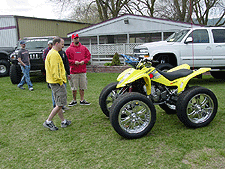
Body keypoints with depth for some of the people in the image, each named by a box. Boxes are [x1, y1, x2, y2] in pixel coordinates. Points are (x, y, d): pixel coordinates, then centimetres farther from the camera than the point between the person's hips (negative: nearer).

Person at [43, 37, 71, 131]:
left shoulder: (51, 53, 18)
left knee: (59, 104, 15)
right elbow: (55, 70, -22)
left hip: (53, 82, 11)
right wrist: (60, 81, -17)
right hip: (57, 83, -11)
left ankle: (63, 121, 24)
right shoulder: (54, 54, -16)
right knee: (60, 104, -5)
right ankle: (48, 122, 1)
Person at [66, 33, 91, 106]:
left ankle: (82, 100, 20)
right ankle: (74, 101, 17)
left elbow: (88, 56, 11)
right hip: (73, 71, -2)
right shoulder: (69, 49, 0)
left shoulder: (84, 48, 9)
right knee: (74, 88, 3)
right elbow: (66, 60, -1)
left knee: (82, 87, 9)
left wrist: (84, 61, -7)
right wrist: (74, 62, -14)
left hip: (82, 71, 2)